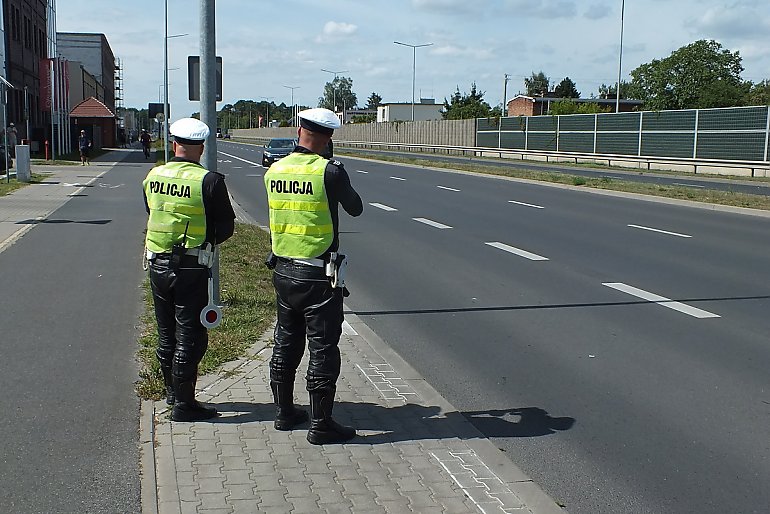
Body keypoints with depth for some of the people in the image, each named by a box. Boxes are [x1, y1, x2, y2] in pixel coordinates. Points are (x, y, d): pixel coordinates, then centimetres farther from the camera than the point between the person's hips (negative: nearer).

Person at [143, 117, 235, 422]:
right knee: (189, 336, 3)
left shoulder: (153, 177, 2)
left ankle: (172, 392, 34)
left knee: (166, 334, 18)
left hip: (157, 265, 6)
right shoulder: (209, 181, -15)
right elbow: (226, 228, -9)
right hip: (191, 268, -6)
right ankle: (183, 404, 8)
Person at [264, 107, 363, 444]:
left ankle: (284, 412, 29)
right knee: (323, 350, 2)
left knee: (285, 344, 18)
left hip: (283, 271, 6)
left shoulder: (274, 170, 1)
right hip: (318, 275, -6)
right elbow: (355, 209, -1)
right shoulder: (329, 171, -16)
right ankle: (321, 425, 8)